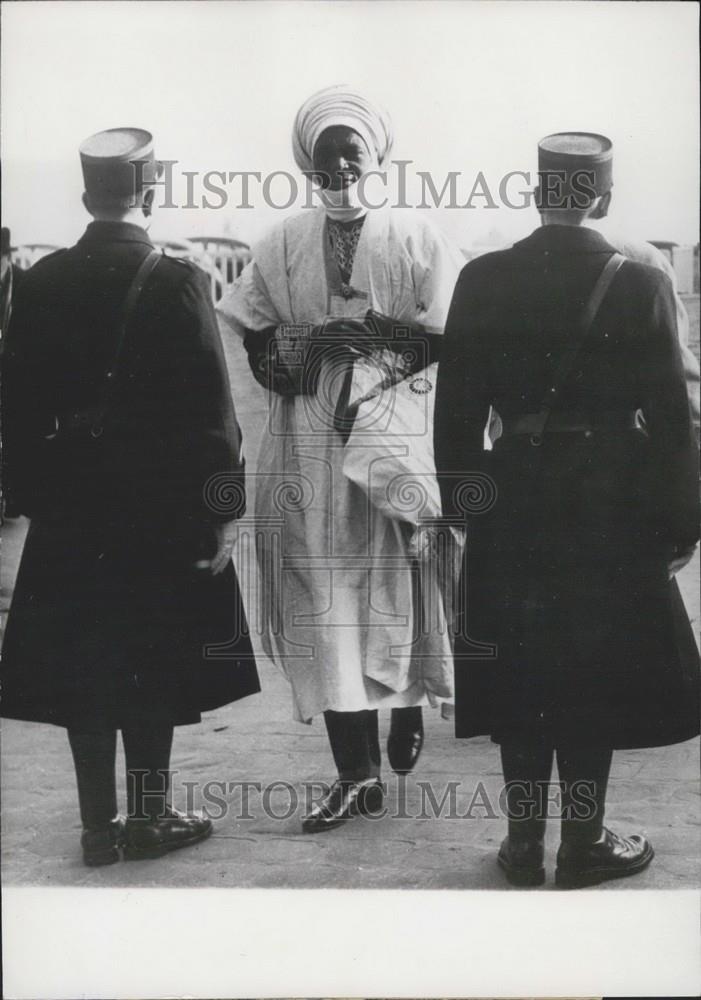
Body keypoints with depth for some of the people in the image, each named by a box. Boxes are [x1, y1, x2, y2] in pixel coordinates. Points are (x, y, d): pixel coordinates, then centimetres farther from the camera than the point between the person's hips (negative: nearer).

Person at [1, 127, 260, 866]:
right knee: (152, 664, 7)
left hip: (69, 510, 4)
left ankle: (99, 825, 18)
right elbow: (209, 407, -12)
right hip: (160, 507, -3)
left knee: (80, 661, 10)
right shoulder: (175, 282, -11)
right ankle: (149, 817, 16)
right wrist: (222, 508, -6)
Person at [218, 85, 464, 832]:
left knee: (396, 588, 7)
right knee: (324, 601, -1)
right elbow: (257, 343, 11)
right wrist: (306, 350, -8)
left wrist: (378, 332, -17)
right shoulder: (283, 246, 7)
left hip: (395, 441, -2)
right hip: (310, 448, 2)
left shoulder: (415, 240, 0)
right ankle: (357, 772, 6)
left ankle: (410, 706, 37)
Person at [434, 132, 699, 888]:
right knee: (594, 678, 10)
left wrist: (460, 502, 10)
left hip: (513, 509, 2)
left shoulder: (481, 281, -3)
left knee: (520, 676, 12)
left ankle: (523, 843, 22)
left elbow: (456, 409, -1)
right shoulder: (640, 284, -9)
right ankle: (583, 846, 19)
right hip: (610, 512, -2)